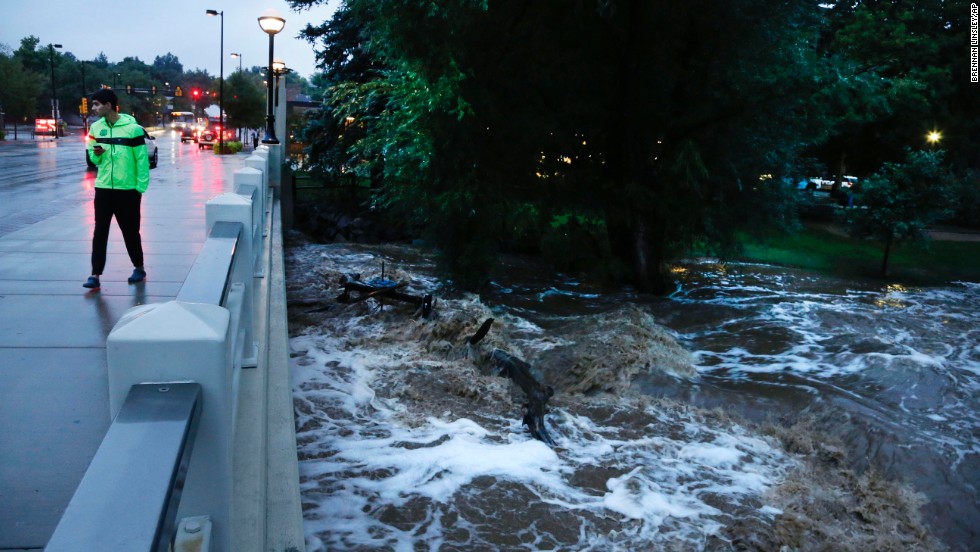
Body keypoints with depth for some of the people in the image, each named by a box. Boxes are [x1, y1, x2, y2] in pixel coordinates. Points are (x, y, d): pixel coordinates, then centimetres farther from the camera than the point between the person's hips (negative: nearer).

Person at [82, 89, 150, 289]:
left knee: (131, 231, 8)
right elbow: (93, 157, 14)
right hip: (103, 188, 4)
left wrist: (140, 187, -11)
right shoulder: (96, 128, 6)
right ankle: (95, 275, 2)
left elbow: (142, 160, -8)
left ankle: (139, 268, 26)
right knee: (100, 232, 1)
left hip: (128, 189, -4)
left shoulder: (132, 128, -9)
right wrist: (96, 153, -9)